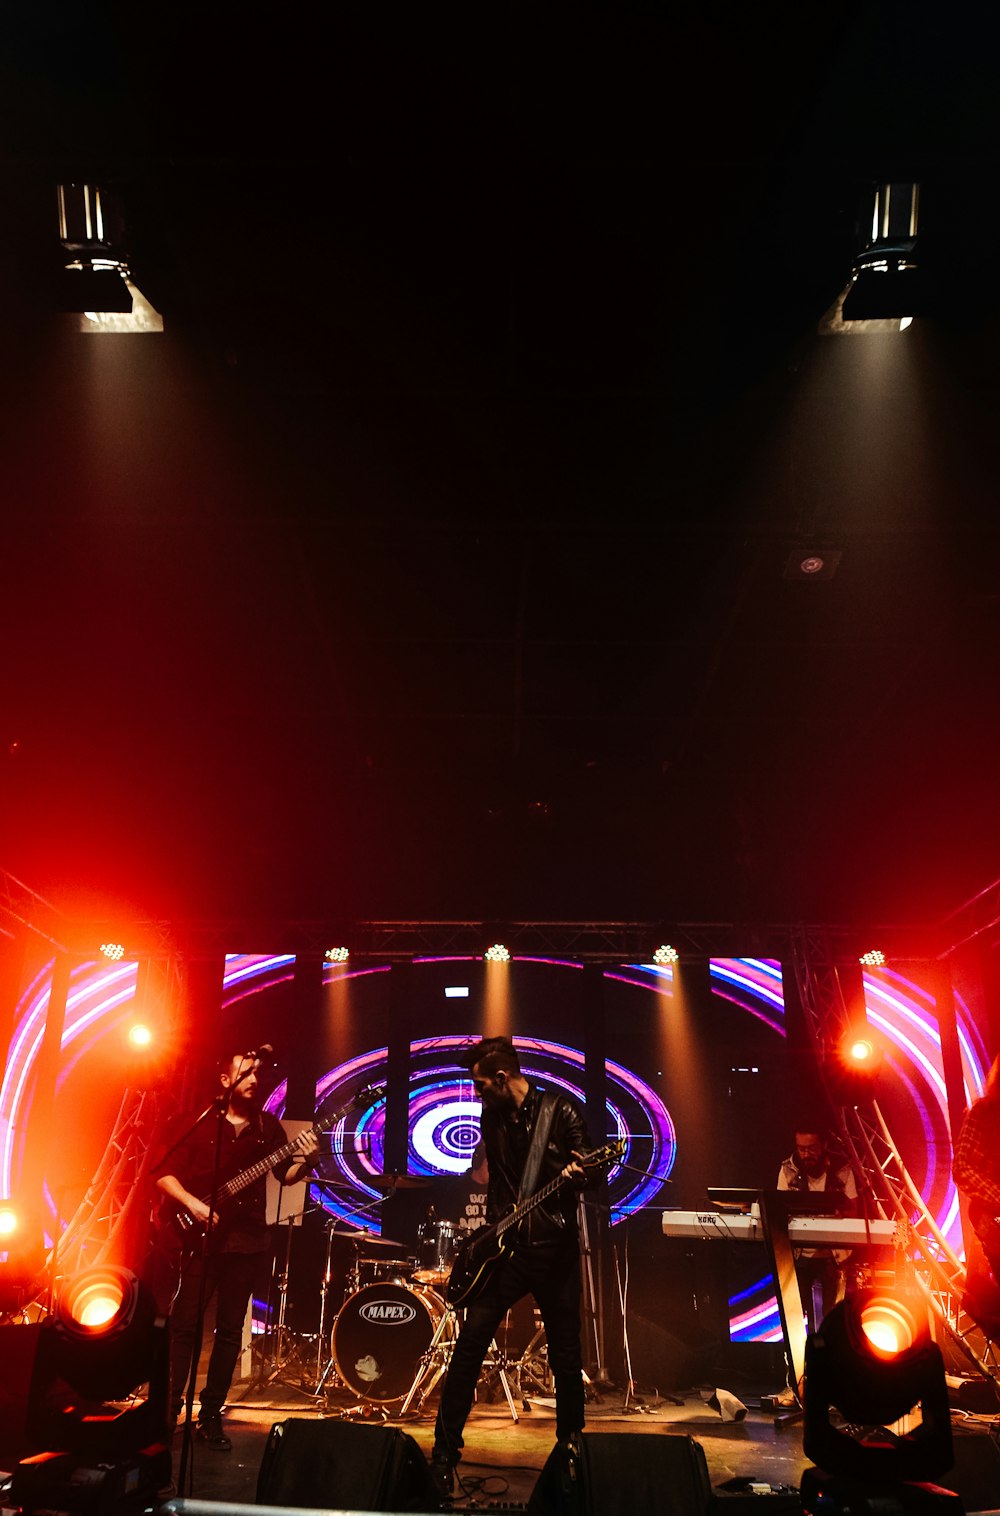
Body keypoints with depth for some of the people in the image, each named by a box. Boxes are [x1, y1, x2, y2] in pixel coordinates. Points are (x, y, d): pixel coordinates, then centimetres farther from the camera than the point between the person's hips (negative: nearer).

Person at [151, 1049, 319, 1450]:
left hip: (245, 1239, 3)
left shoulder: (267, 1126, 9)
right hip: (197, 1237, -3)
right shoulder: (197, 1122, -1)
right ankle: (168, 1408, 12)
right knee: (184, 1323, -1)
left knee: (230, 1330, 7)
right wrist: (192, 1204, -17)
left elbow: (286, 1174, 6)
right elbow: (164, 1173, -4)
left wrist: (305, 1160, -15)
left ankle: (211, 1415, 18)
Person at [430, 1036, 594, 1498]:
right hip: (503, 1246, 4)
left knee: (566, 1356, 6)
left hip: (554, 1247, -3)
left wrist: (577, 1175, -29)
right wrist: (493, 1228, 6)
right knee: (470, 1342, -4)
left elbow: (590, 1171, -7)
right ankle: (444, 1452, 8)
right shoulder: (490, 1119, 8)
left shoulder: (561, 1111, -7)